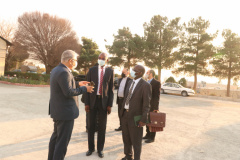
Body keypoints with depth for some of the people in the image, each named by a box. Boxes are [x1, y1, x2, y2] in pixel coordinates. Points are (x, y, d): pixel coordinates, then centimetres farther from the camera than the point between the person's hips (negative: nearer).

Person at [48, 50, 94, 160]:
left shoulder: (55, 70, 10)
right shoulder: (64, 72, -22)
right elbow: (68, 92, -25)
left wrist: (77, 84, 13)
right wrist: (84, 89, -15)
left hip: (57, 110, 11)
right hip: (65, 112, -11)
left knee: (56, 136, 24)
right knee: (63, 140, 2)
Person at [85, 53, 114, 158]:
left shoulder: (110, 71, 1)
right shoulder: (92, 70, 0)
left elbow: (111, 88, 1)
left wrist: (110, 105, -4)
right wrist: (86, 103, -5)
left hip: (104, 101, 0)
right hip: (92, 100, 0)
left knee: (102, 126, 9)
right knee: (91, 125, 10)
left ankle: (100, 149, 25)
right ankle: (91, 148, 27)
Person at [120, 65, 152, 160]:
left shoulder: (145, 85, -14)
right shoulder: (130, 82, 10)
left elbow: (146, 104, -15)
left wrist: (144, 119, -16)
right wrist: (122, 111, 11)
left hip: (135, 117, -7)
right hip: (125, 114, 8)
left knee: (136, 141, 9)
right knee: (126, 139, 22)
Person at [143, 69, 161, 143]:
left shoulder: (157, 83, -11)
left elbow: (157, 96, -14)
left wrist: (155, 108, -16)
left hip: (152, 106, -7)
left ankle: (152, 137, 15)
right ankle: (148, 135, 29)